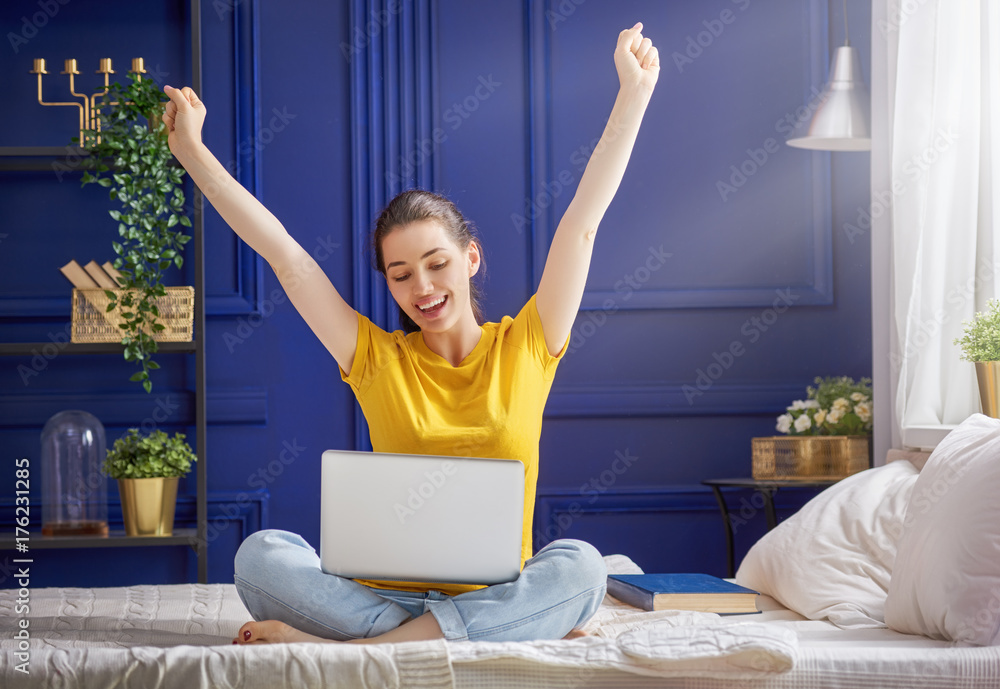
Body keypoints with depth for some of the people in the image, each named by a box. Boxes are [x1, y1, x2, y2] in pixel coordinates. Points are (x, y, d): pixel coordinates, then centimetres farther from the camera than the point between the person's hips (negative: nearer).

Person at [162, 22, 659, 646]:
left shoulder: (525, 348, 8)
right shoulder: (378, 360, 10)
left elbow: (582, 223, 5)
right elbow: (284, 254, 7)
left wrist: (634, 93, 3)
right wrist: (192, 152, 7)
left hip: (496, 589, -1)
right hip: (385, 589, 1)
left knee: (579, 565, -34)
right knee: (261, 555, -25)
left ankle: (344, 647, -36)